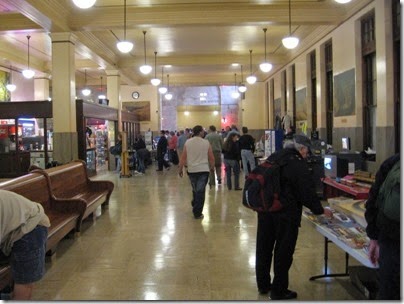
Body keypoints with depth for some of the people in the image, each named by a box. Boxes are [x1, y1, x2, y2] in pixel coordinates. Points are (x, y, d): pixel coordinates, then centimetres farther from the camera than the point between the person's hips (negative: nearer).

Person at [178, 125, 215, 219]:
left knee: (195, 190, 21)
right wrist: (212, 167, 16)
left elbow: (183, 157, -1)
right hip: (203, 170, -3)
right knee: (200, 191, -1)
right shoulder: (206, 143, -4)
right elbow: (211, 158, 0)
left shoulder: (187, 142, 0)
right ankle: (197, 213, 0)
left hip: (191, 170, 3)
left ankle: (195, 207, 30)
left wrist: (180, 169, 7)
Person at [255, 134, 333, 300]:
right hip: (285, 213, -8)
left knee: (264, 247, 16)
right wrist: (321, 210, 1)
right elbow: (308, 192, -13)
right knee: (283, 251, 5)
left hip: (265, 210, 8)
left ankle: (263, 284, 31)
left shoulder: (273, 157, 11)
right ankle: (279, 291, 15)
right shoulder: (298, 164, -13)